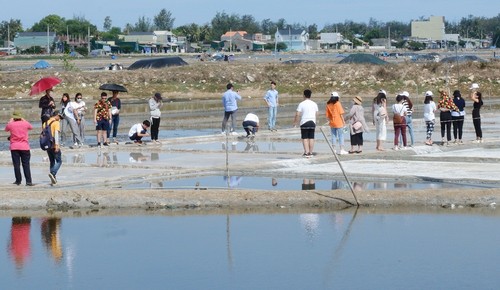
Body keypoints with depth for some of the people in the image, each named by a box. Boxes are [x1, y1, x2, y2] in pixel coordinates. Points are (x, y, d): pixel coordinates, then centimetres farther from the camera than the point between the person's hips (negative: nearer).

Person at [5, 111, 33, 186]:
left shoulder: (11, 124, -3)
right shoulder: (25, 124, -2)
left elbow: (6, 129, 20)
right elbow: (31, 127, 21)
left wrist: (11, 121, 31)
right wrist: (23, 120, 29)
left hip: (14, 147, 0)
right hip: (24, 147, 0)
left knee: (16, 165, 5)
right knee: (26, 165, -1)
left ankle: (18, 181, 7)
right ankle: (28, 181, -8)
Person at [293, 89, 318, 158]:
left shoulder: (302, 104, -6)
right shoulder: (314, 104, 8)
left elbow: (297, 114, -9)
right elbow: (316, 114, 14)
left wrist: (295, 122, 3)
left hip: (304, 123, -4)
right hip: (312, 122, 4)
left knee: (305, 138, -1)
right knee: (311, 138, 7)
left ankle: (306, 153, -8)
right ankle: (310, 153, 9)